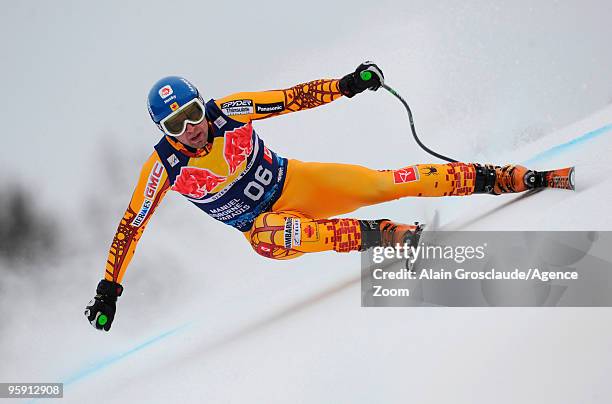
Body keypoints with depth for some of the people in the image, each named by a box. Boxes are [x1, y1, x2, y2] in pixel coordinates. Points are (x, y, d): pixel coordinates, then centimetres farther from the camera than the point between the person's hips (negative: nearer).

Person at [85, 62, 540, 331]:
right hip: (266, 224, -1)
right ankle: (379, 236, -38)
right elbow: (131, 226, -11)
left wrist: (346, 85, -20)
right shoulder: (164, 167, -17)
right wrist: (108, 289, -15)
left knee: (381, 183, -17)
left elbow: (291, 98, -9)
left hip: (297, 183, 1)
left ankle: (496, 177, -11)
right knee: (266, 234, -39)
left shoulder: (228, 111, -16)